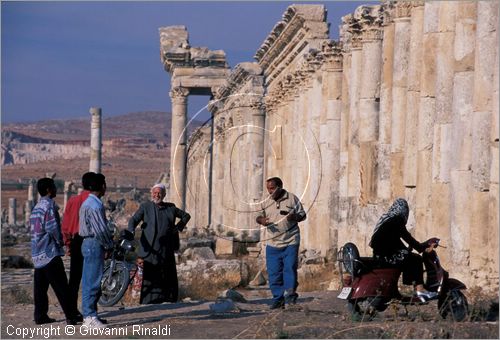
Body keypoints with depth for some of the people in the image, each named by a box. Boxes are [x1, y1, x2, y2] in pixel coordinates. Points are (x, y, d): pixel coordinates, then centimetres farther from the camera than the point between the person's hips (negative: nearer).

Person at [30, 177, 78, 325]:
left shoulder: (37, 207, 16)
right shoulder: (49, 205, -11)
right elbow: (52, 227, -20)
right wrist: (60, 240, -3)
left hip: (37, 254, 9)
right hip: (50, 252, -9)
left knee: (40, 286, 9)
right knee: (61, 286, -8)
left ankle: (40, 316, 9)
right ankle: (70, 316, -9)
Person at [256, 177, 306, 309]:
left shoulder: (292, 198, -1)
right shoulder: (266, 202, 8)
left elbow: (302, 215, 3)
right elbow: (258, 217, 16)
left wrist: (295, 217, -20)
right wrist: (261, 220, -9)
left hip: (290, 242, -3)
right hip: (273, 244, 3)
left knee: (290, 269, -7)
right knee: (274, 272, 1)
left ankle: (290, 296, 2)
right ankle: (278, 298, 9)